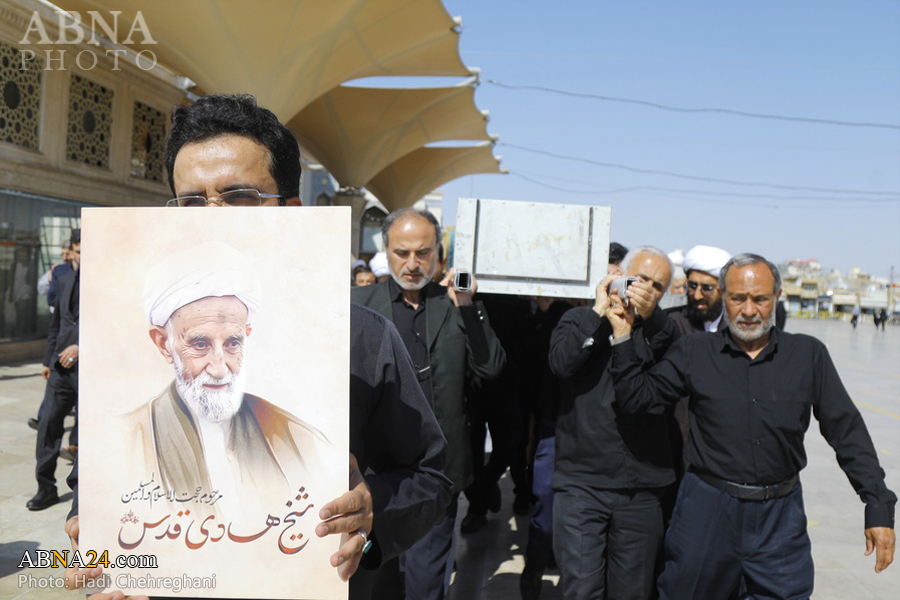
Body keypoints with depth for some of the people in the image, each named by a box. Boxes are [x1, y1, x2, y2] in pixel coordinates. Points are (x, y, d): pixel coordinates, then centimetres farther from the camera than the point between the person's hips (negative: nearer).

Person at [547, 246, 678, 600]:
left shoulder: (660, 330, 11)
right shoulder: (580, 321, 8)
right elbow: (561, 362, -13)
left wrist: (651, 316, -23)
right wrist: (600, 311, -10)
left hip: (641, 491, 2)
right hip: (581, 484, -2)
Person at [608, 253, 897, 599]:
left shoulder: (809, 355, 2)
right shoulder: (693, 353, 0)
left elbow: (848, 431, 4)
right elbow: (637, 398, -1)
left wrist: (879, 506, 1)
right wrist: (623, 339, -11)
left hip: (780, 518, 1)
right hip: (707, 508, 0)